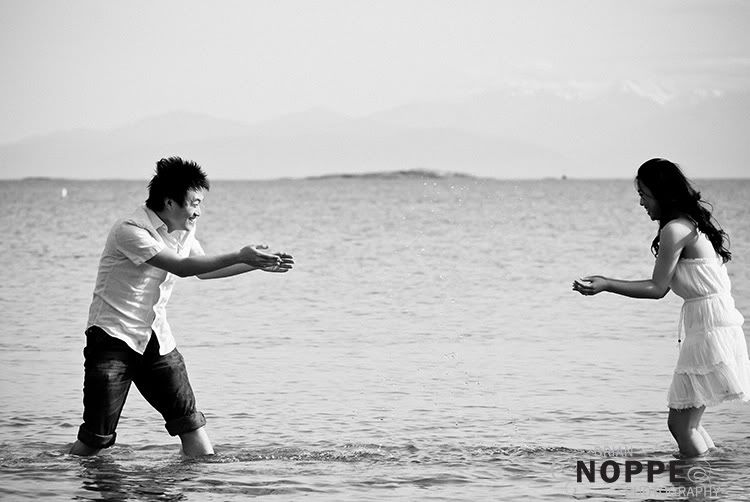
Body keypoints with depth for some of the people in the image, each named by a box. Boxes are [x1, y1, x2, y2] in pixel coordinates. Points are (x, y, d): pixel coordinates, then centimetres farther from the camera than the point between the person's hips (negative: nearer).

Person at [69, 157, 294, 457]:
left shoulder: (183, 230, 7)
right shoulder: (130, 231, -19)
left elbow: (203, 270, 22)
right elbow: (180, 267, -27)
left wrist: (257, 263, 12)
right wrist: (239, 258, -29)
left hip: (156, 338, 7)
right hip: (114, 335, -7)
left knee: (189, 421, -2)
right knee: (95, 437, -8)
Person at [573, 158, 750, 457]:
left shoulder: (675, 230, -13)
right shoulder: (696, 222, 14)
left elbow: (657, 288, -12)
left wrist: (606, 285, -11)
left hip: (709, 327, -10)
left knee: (681, 424, -8)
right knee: (687, 422, 15)